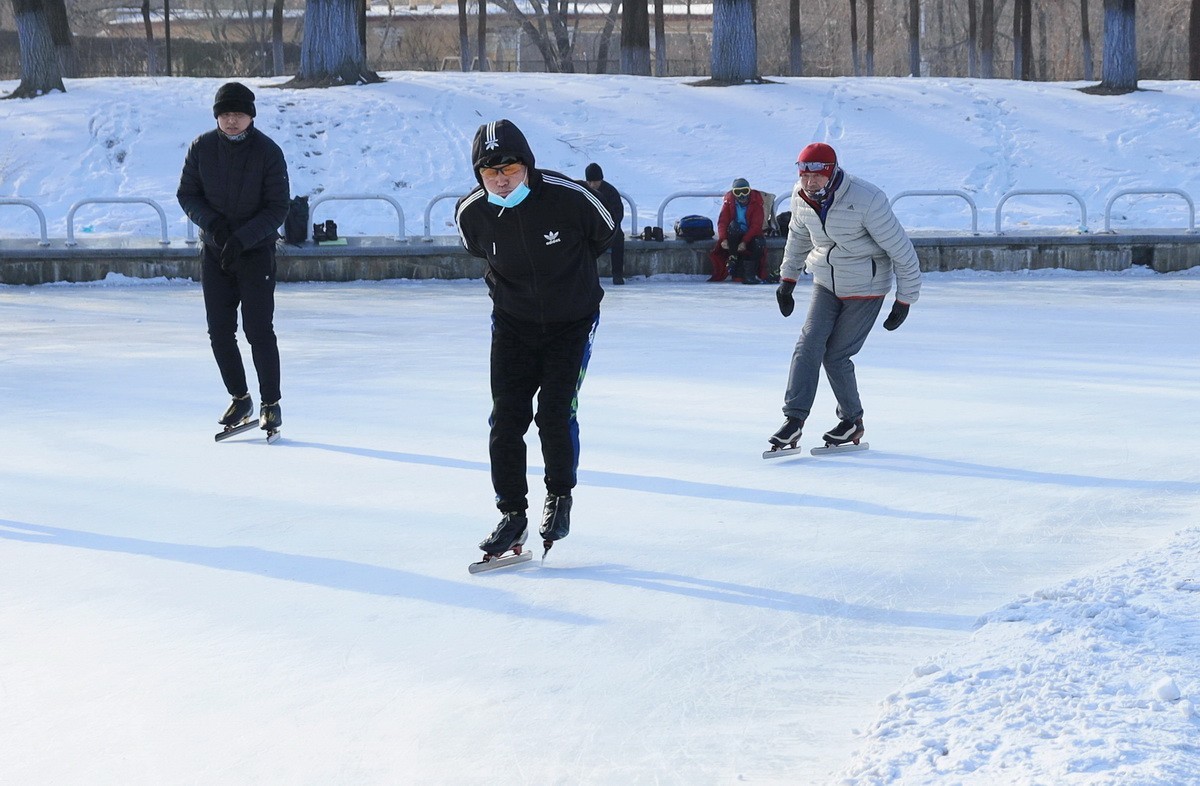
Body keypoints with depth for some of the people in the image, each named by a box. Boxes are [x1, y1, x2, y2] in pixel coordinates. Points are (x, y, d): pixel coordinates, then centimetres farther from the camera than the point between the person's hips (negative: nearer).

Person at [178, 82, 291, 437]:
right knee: (220, 330, 3)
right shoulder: (201, 148, -3)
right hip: (214, 251, 3)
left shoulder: (268, 152, -11)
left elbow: (278, 208, -10)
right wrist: (212, 222, -14)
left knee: (259, 329, -8)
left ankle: (271, 404, 3)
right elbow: (186, 194, 4)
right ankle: (240, 399, 18)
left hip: (257, 251, -3)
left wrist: (242, 238, -21)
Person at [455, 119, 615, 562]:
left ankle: (559, 498, 14)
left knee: (555, 412, -10)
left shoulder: (567, 197, -23)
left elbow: (604, 234, -2)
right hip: (513, 323, 2)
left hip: (572, 321, -2)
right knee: (506, 417, -4)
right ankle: (512, 513, 8)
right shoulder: (471, 213, -15)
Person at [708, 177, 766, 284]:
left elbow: (756, 225, -16)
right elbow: (722, 222, -10)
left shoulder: (756, 203, -8)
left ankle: (750, 274, -28)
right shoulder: (729, 202, -3)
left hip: (750, 235, 0)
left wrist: (745, 242, -29)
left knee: (760, 243, -34)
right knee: (733, 226, -34)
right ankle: (732, 258, -28)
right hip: (734, 235, 0)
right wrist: (723, 239, -29)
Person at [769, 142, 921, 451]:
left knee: (836, 356, -5)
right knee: (809, 346, -10)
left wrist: (905, 300, -13)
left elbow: (901, 249, -17)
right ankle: (794, 420, -9)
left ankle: (852, 420, 15)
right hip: (826, 285, 5)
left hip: (866, 289, -5)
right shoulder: (802, 199, -7)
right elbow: (798, 237, 16)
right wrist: (787, 280, 20)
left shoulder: (866, 200, -26)